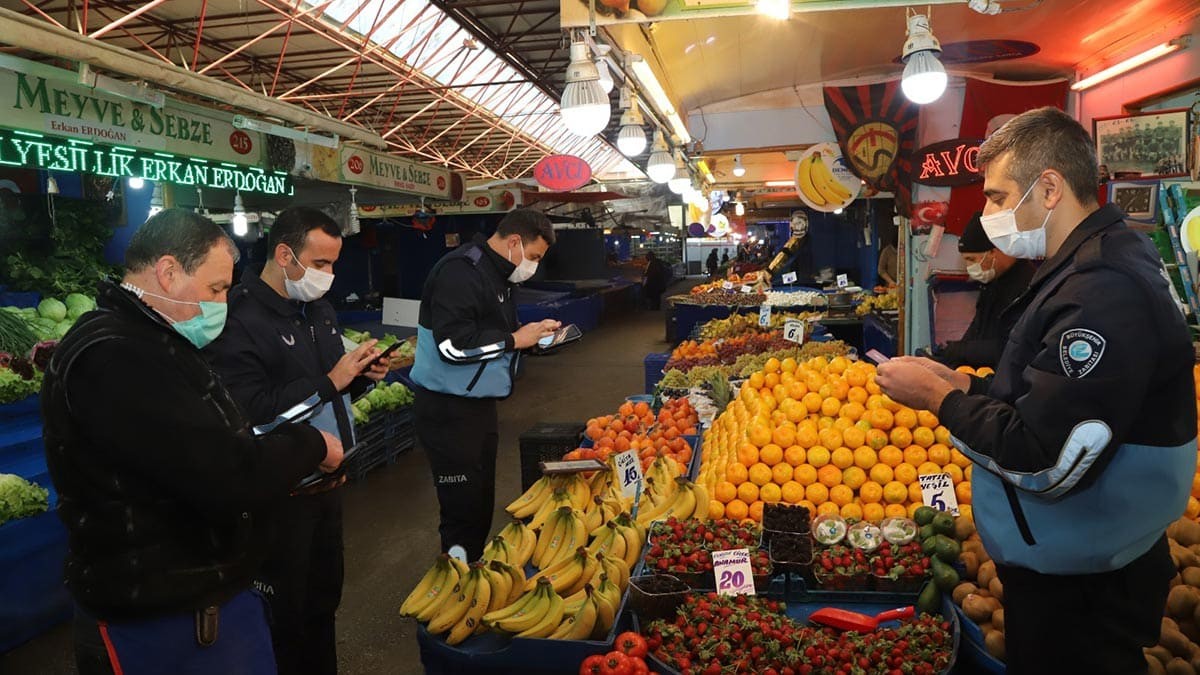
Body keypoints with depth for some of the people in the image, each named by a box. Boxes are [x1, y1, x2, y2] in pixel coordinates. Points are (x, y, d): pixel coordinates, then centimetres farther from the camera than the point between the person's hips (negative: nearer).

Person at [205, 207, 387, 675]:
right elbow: (250, 412, -28)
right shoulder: (240, 320, -19)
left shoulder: (320, 310, 10)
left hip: (327, 482, 8)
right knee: (282, 617, 7)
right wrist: (329, 381, -25)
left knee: (324, 601, 21)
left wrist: (362, 376, -1)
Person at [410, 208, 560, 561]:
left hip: (479, 406, 10)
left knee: (482, 505, 18)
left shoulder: (495, 274, 14)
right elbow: (454, 345, -28)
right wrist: (515, 339, -18)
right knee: (463, 509, -4)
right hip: (448, 412, -10)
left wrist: (534, 333, 8)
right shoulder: (460, 271, -19)